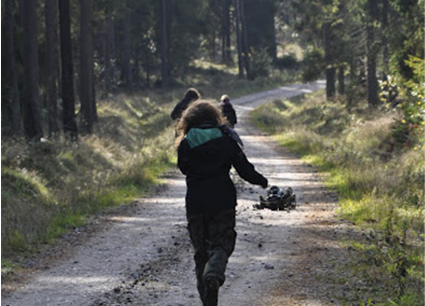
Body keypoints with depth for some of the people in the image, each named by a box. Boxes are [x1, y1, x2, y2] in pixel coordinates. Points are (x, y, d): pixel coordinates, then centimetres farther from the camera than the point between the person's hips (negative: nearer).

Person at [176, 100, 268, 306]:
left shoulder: (186, 143, 0)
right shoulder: (225, 140, -2)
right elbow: (243, 167, -3)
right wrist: (260, 180, 14)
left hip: (195, 203, 1)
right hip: (222, 202, -1)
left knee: (201, 250, 11)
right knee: (222, 244, 3)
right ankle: (214, 273, -30)